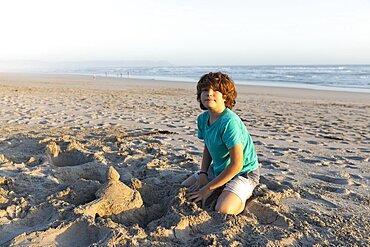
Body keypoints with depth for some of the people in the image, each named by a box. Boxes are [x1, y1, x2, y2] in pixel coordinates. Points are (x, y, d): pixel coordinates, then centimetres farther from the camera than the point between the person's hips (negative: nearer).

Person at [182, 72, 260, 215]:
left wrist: (208, 188, -21)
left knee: (223, 210, -27)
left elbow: (236, 165, -28)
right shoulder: (203, 118, -5)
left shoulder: (230, 122, -30)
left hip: (243, 172, -7)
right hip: (218, 169, 7)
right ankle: (222, 190, 17)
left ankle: (244, 193, 5)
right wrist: (203, 175, -5)